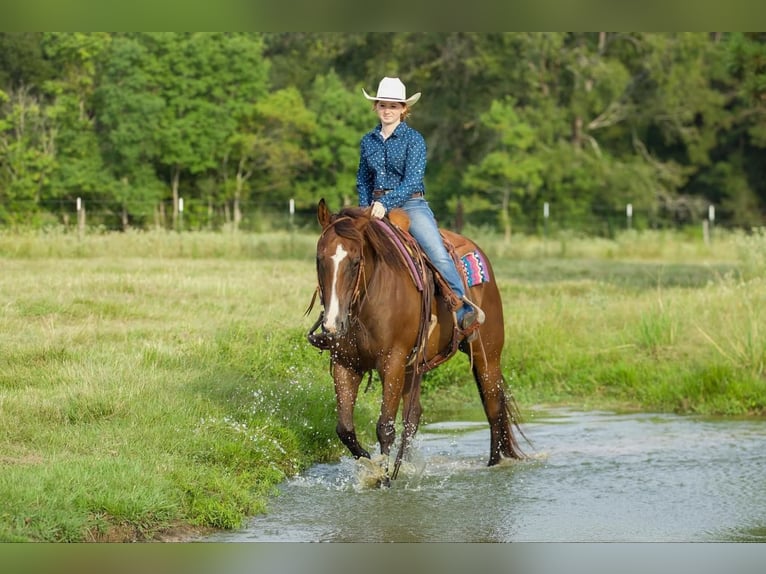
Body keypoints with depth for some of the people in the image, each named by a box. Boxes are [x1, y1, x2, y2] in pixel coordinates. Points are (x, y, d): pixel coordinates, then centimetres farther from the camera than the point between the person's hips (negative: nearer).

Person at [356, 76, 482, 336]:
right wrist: (365, 207, 2)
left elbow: (413, 180, -13)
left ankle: (464, 311, -27)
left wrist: (386, 204, -25)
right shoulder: (368, 141, 11)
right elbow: (363, 180, 19)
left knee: (439, 255, -24)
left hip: (410, 204, -5)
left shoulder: (413, 139, -3)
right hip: (377, 206, 5)